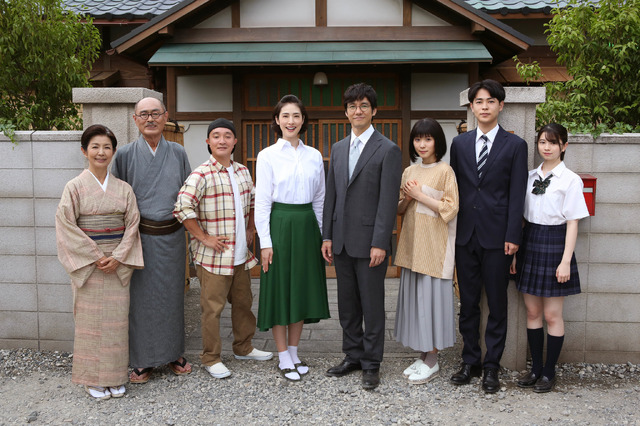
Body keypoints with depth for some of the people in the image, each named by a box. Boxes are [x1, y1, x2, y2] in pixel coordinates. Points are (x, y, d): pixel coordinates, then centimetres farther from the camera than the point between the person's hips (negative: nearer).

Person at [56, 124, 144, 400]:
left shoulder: (124, 189, 6)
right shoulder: (75, 187, -2)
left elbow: (132, 224, 3)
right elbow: (66, 225, -7)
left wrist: (118, 257, -10)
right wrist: (95, 256, -12)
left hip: (118, 263, 2)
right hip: (87, 262, -2)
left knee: (116, 319, 5)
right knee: (91, 320, 2)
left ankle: (115, 377, 18)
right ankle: (93, 379, 16)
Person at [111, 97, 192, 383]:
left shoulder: (177, 153, 5)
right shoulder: (125, 154, -1)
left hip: (172, 235, 2)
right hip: (139, 237, -2)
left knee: (172, 294, 10)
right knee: (141, 297, 3)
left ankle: (173, 352, 26)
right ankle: (142, 360, 16)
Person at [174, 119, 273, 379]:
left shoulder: (242, 172, 9)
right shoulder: (201, 175, -14)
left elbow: (252, 201, 24)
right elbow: (182, 209, -22)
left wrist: (249, 230, 15)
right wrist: (204, 237, -18)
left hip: (241, 254, 7)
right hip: (213, 256, -7)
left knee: (243, 301, 17)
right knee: (212, 307, 2)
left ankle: (243, 347, 35)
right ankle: (211, 358, 15)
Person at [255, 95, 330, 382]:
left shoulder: (314, 156, 8)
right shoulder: (268, 156, -3)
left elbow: (319, 198, 12)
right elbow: (262, 202, -5)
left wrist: (320, 234, 9)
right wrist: (265, 241, -10)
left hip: (307, 225, 4)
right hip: (279, 225, -4)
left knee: (302, 288, 10)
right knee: (280, 288, 2)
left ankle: (294, 352, 24)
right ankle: (283, 358, 14)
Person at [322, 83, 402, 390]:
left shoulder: (388, 150, -6)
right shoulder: (338, 149, 13)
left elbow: (388, 201, -11)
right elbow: (331, 195, 13)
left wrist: (379, 243, -16)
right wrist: (327, 236, 8)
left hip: (369, 243, -6)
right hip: (342, 242, 6)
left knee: (372, 306, 4)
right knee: (347, 305, 15)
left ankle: (371, 364, 17)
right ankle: (352, 356, 29)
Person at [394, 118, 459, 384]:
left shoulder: (445, 171, -6)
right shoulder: (409, 172, 12)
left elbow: (450, 208, -12)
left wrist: (420, 195, -14)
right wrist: (407, 198, -5)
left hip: (434, 244, -6)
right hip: (412, 245, 7)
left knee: (431, 297, -3)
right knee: (413, 297, 9)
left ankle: (432, 361, 9)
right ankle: (422, 356, 21)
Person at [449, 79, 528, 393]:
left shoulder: (515, 145, 1)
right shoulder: (460, 143, 10)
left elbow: (516, 194, -3)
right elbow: (455, 188, 10)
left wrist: (513, 236, -9)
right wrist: (452, 231, 5)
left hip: (496, 237, -3)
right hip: (465, 235, 3)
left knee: (497, 305, 5)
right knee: (468, 303, 10)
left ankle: (491, 367, 16)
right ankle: (470, 361, 23)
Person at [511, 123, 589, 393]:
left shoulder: (570, 180, -7)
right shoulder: (530, 177, 8)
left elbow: (573, 222, -8)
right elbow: (522, 216, 10)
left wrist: (565, 261, -13)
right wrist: (516, 252, 8)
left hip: (554, 246, -5)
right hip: (530, 244, 5)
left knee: (552, 314, 2)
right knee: (532, 312, 11)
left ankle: (549, 371, 16)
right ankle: (535, 368, 22)